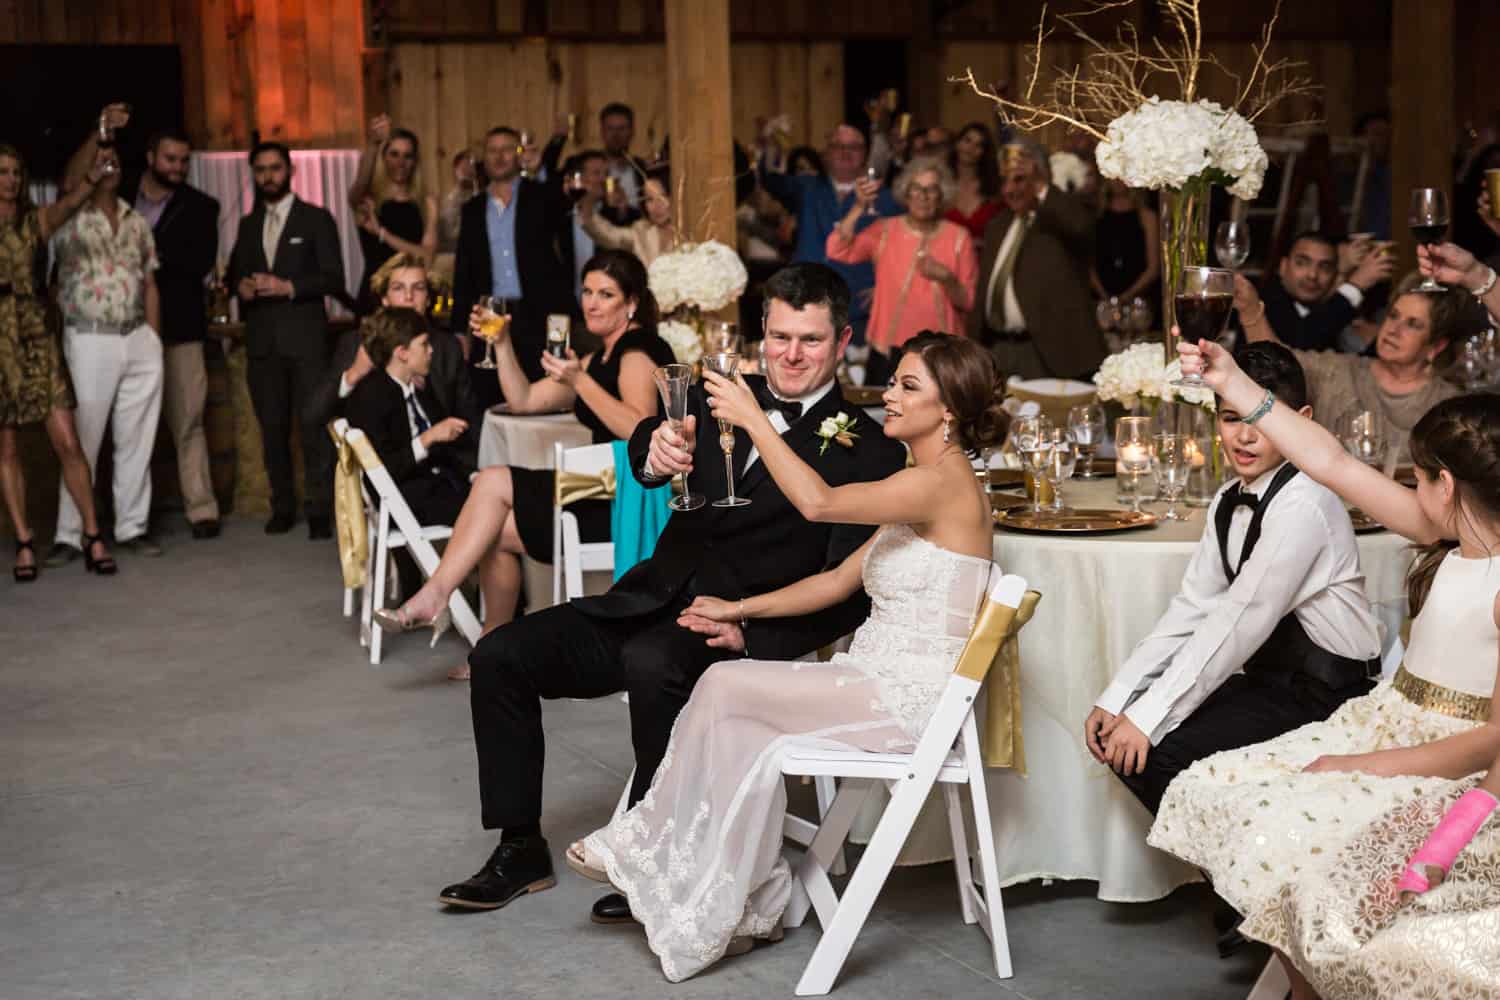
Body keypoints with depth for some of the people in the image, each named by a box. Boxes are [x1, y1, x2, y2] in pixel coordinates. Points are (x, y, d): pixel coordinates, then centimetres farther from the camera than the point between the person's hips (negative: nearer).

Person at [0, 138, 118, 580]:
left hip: (38, 344, 1)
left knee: (68, 442, -6)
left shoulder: (36, 221, 4)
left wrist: (94, 174, -32)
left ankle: (93, 536, 0)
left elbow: (71, 202, -15)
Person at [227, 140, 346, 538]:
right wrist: (241, 286, -3)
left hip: (304, 336, -4)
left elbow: (334, 278, -3)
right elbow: (234, 272, 21)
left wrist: (289, 287, -16)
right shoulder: (248, 225, 17)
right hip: (262, 338, 5)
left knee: (314, 426, -9)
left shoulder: (316, 219, 3)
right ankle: (282, 506, 14)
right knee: (272, 427, 6)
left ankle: (319, 511, -6)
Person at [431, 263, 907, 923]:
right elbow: (648, 451, -5)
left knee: (652, 663, -36)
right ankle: (521, 848, 6)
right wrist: (655, 452, -31)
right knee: (499, 656, -6)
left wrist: (753, 636, -19)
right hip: (648, 605, 6)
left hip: (736, 630, -6)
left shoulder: (869, 451, 0)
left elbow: (851, 589, -7)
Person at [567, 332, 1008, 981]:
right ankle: (755, 909, -4)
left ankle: (643, 847, 5)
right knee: (750, 739, -11)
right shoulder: (918, 488, 17)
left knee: (725, 686, -13)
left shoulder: (946, 483, -16)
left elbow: (818, 502, -30)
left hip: (909, 698, -9)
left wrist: (753, 419, -22)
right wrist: (743, 609, 11)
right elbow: (839, 581, 18)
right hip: (874, 681, 9)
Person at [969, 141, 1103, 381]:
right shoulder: (997, 227, 20)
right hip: (997, 349, 6)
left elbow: (1081, 225, -29)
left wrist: (1041, 188, -30)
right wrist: (974, 346, 15)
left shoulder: (1062, 218, -2)